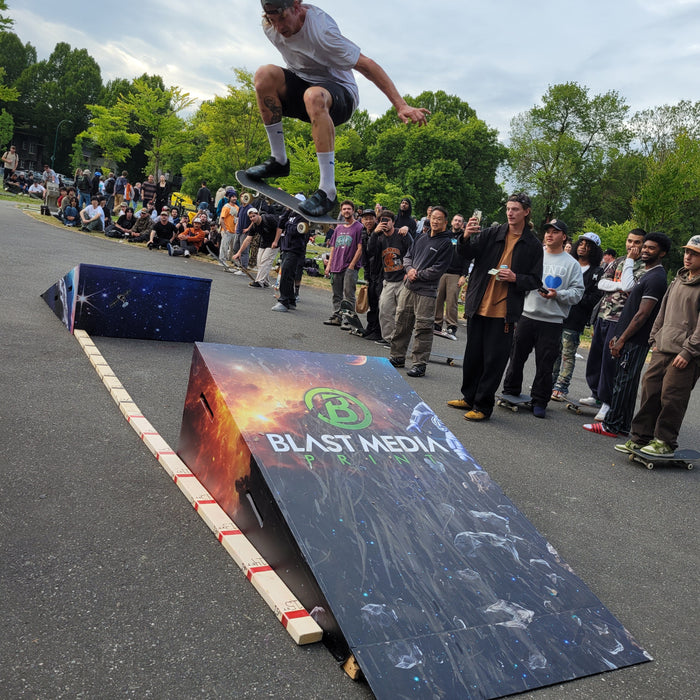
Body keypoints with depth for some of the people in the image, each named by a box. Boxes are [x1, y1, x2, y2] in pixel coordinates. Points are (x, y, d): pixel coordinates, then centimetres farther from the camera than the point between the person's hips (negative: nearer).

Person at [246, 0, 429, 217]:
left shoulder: (321, 29, -26)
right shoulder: (269, 26, -8)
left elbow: (365, 64, -26)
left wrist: (401, 106, -30)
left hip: (340, 94, -6)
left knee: (314, 96, -41)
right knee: (265, 75, -23)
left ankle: (328, 191, -41)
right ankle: (279, 161, -15)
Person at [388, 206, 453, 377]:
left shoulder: (446, 243, -5)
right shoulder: (421, 239, 15)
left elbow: (438, 269, -12)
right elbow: (408, 256, 17)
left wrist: (417, 275, -11)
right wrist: (410, 269, -4)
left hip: (426, 292, -7)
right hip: (409, 287, 7)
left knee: (423, 329, -5)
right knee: (401, 323, 13)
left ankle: (419, 364, 2)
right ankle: (397, 356, 25)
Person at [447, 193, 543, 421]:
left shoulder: (533, 245, 1)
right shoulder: (492, 233, 5)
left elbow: (535, 280, 4)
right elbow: (466, 253, -4)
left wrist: (515, 278, -15)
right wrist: (466, 237, -25)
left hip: (505, 311, -3)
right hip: (478, 306, 3)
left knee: (494, 360, 1)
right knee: (473, 355, 13)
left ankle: (483, 405, 12)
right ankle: (469, 397, 29)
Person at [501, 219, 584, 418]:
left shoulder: (572, 264, 4)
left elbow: (577, 292, -1)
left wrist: (557, 294, -16)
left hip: (553, 321, -1)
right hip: (527, 314, 1)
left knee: (545, 364, 4)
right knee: (517, 357, 10)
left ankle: (539, 401, 15)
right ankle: (510, 392, 25)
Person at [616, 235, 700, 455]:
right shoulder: (678, 280, 17)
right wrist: (655, 339, 16)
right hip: (662, 350, 7)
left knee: (671, 398, -4)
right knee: (650, 391, 7)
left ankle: (665, 442, 10)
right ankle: (640, 437, 16)